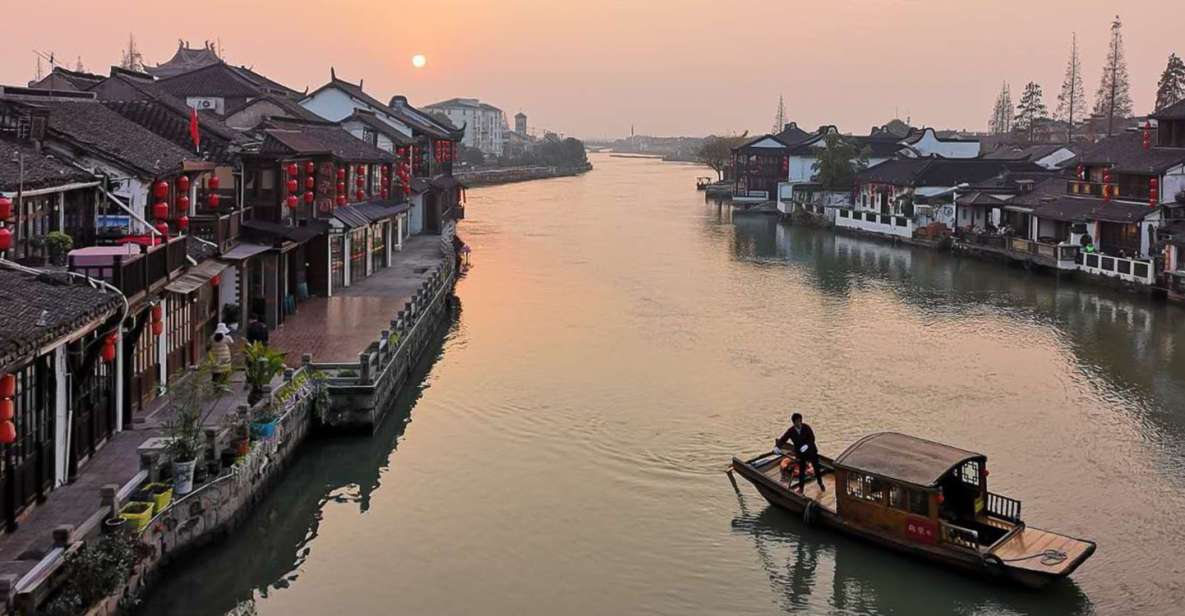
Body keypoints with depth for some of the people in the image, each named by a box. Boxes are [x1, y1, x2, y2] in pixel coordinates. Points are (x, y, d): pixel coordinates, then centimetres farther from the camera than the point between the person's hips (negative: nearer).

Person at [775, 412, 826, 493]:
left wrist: (807, 445, -36)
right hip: (800, 453, 0)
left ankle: (820, 484, 33)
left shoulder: (806, 427, -16)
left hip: (811, 450, 0)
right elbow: (782, 439, -17)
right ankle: (801, 487, 19)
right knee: (801, 469, 5)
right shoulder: (791, 431, -14)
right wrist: (777, 446, -35)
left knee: (816, 467, 12)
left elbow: (812, 438, -19)